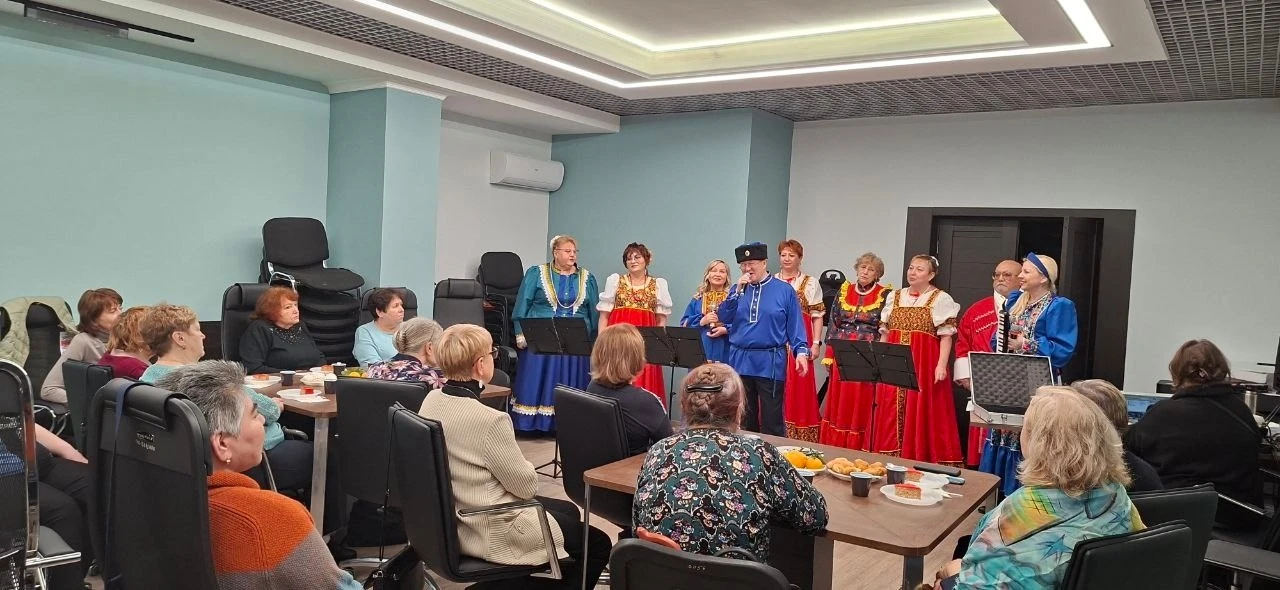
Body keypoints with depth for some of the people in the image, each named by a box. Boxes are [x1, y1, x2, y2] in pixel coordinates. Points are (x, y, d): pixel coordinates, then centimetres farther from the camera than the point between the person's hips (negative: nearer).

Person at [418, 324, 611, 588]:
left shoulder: (432, 400, -5)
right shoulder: (489, 419, -30)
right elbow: (527, 486, -17)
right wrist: (526, 469, 3)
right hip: (491, 533, -9)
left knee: (568, 510, 25)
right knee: (598, 544, 7)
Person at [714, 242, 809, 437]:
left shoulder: (784, 290, 1)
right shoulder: (737, 289, 12)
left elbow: (795, 325, 0)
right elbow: (724, 318, 0)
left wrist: (801, 351, -12)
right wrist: (739, 291, -7)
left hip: (770, 363, -4)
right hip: (740, 361, 4)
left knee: (772, 418, -1)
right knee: (744, 417, 12)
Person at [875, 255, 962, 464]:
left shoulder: (941, 299, 0)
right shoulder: (895, 297, 13)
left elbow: (946, 336, -5)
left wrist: (941, 365, -15)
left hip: (925, 366, -4)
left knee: (921, 416, -4)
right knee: (891, 415, 6)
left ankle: (921, 461, 4)